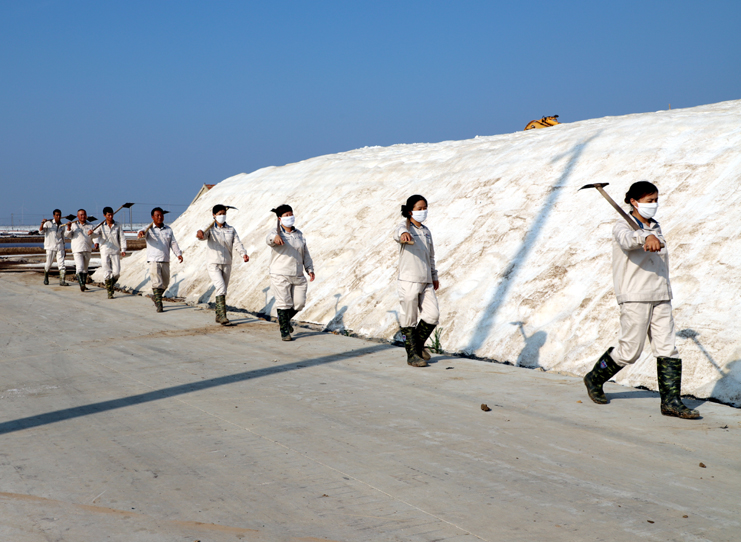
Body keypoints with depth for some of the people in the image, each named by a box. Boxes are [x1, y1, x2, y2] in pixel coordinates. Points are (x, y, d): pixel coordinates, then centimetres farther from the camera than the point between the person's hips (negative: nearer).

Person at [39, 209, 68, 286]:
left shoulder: (62, 226, 12)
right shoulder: (48, 223, -1)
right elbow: (41, 231, -14)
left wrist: (64, 250, 20)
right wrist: (42, 223, -32)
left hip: (59, 247, 3)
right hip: (50, 247, -3)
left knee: (61, 264, -8)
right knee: (48, 264, 4)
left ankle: (62, 281, -10)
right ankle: (46, 277, 28)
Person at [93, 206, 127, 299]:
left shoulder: (117, 225, 6)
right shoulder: (101, 226, 3)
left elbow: (122, 238, 8)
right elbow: (96, 234, -9)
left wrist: (123, 250, 0)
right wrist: (91, 233, -33)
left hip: (115, 252, 1)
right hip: (105, 252, -1)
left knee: (116, 273, -4)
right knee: (107, 273, -3)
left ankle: (112, 285, 24)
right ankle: (109, 292, 6)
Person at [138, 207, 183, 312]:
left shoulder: (168, 230, 12)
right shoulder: (149, 229, 0)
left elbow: (173, 243, 8)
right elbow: (143, 233, -21)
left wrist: (178, 254, -8)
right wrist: (141, 233, -46)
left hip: (165, 261, 5)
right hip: (154, 260, -5)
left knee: (165, 284, 13)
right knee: (157, 283, -14)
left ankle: (154, 296, 38)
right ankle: (159, 305, -12)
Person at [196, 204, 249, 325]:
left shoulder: (231, 230, 9)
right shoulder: (210, 229, -1)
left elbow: (237, 243, -4)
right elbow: (204, 235, -22)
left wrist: (243, 254, -23)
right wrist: (200, 233, -47)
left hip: (227, 264, 4)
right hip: (214, 264, -4)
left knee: (223, 290, 11)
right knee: (221, 288, -18)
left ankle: (218, 316, 21)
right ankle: (222, 315, -19)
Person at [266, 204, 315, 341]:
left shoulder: (299, 234, 13)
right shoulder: (276, 232, -5)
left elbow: (305, 253, 18)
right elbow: (269, 240, -29)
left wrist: (310, 269, 9)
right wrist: (275, 238, -53)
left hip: (298, 276, 5)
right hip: (280, 275, -5)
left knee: (299, 303, 4)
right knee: (284, 303, -6)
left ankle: (284, 319, 31)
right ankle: (284, 331, 6)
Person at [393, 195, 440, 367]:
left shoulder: (426, 231, 17)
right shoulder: (405, 227, -5)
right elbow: (398, 232, -31)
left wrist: (434, 276, 29)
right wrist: (404, 234, -55)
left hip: (426, 282, 6)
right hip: (408, 281, -6)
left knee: (432, 315, 1)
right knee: (409, 319, -1)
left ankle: (418, 344, 23)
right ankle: (412, 354, 9)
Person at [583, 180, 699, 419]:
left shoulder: (655, 227, 16)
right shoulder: (622, 226, -7)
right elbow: (627, 239, -32)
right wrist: (646, 238, -50)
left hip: (661, 297, 7)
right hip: (634, 297, -7)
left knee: (667, 348, 0)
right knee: (629, 350, -2)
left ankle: (671, 401, 3)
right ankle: (595, 380, 20)